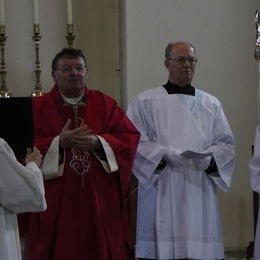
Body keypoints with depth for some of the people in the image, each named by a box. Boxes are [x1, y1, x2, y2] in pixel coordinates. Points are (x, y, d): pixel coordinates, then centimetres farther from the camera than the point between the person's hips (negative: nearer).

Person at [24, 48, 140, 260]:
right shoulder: (38, 107, 2)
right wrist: (59, 143, -19)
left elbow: (130, 138, 0)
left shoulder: (105, 104, 9)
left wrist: (98, 142, -15)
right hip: (57, 202, -2)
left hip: (100, 201, 2)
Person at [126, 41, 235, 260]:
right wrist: (166, 155, -16)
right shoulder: (145, 101, 4)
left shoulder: (211, 104, 14)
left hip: (200, 194, 3)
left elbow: (226, 144, 10)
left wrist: (210, 159, -10)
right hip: (161, 195, -3)